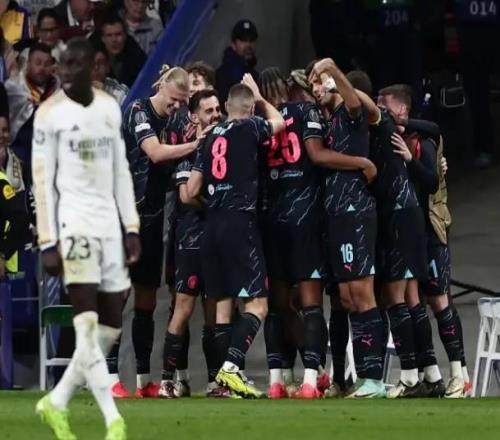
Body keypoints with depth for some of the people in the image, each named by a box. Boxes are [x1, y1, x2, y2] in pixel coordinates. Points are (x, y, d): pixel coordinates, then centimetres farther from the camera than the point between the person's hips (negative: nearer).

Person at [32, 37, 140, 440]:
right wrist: (48, 242, -10)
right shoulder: (50, 114, -5)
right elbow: (42, 180, -6)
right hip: (73, 221, -6)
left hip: (109, 222, 6)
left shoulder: (110, 108, 11)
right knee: (88, 324, -13)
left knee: (111, 327, 6)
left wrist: (131, 228, 10)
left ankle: (57, 402, 20)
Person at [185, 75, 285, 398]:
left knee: (224, 304, 10)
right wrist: (259, 96, 35)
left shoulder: (212, 137, 12)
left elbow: (192, 190, 12)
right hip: (241, 222, -6)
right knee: (258, 303, -7)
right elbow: (278, 122, 21)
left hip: (213, 225, 6)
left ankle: (226, 375, 7)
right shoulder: (249, 128, -2)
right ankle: (231, 366, -22)